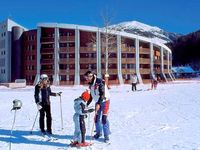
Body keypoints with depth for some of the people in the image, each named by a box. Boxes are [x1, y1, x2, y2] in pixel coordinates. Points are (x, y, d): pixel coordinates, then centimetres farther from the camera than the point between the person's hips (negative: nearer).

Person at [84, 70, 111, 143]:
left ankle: (106, 135, -1)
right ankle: (99, 132, 27)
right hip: (97, 102, 7)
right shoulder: (91, 84, 3)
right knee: (96, 118, 8)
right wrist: (87, 104, 12)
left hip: (104, 101, -7)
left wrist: (98, 104, -35)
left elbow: (102, 94, -28)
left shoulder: (100, 82, -22)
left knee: (104, 118, -11)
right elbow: (91, 95, 13)